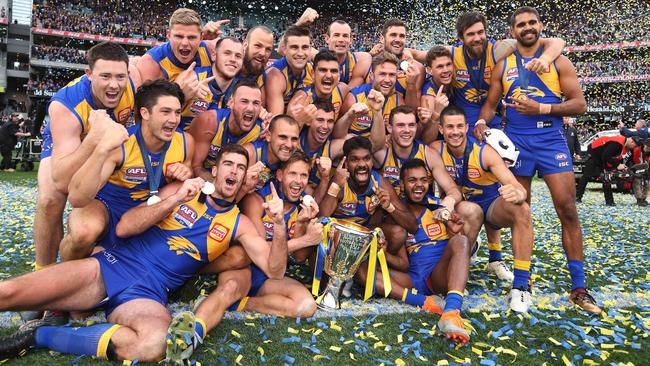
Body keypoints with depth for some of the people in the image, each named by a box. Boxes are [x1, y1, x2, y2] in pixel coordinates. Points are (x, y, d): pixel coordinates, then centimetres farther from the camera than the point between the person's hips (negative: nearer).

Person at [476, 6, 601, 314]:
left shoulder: (558, 62, 5)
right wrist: (482, 122, -11)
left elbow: (579, 104, 0)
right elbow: (490, 104, 10)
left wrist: (542, 108, -15)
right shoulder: (503, 66, 9)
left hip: (551, 140, -1)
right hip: (516, 142, 1)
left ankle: (578, 288, 1)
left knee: (568, 211, -7)